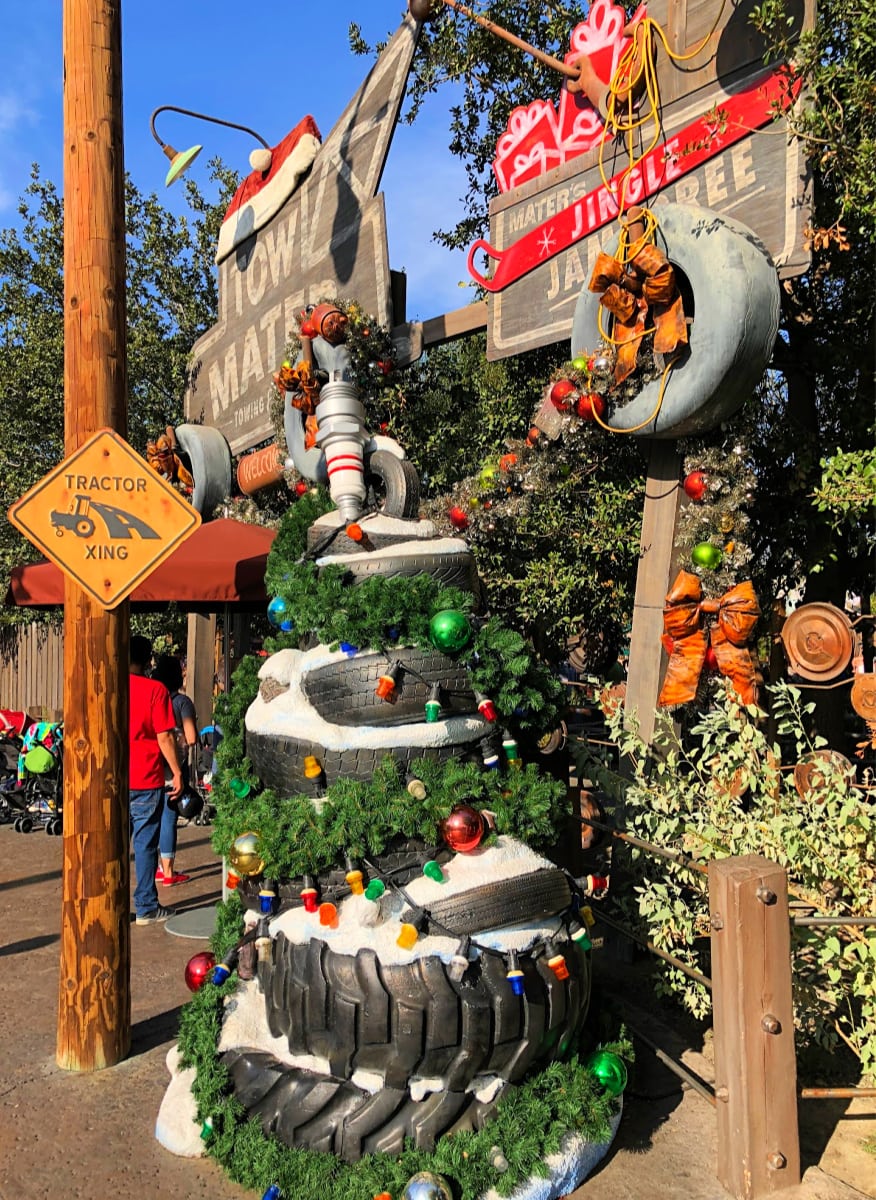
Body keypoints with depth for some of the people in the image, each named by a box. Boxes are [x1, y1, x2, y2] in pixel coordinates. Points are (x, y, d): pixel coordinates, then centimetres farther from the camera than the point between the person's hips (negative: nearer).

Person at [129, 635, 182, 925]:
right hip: (146, 780, -4)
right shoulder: (155, 689, -9)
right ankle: (146, 908, 12)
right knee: (145, 844, 4)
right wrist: (177, 772, -2)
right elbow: (164, 737, -11)